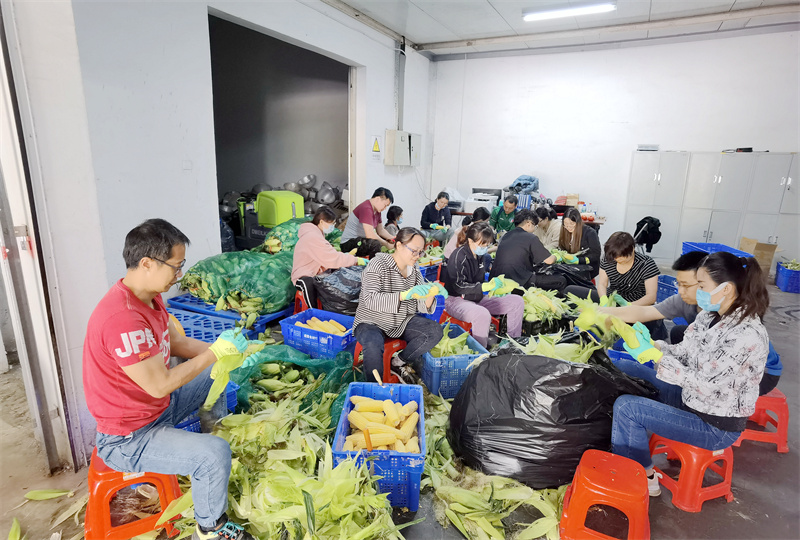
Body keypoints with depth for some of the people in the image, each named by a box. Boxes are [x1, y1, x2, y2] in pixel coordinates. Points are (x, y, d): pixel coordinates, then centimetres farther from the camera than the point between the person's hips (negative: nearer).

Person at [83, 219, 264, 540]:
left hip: (157, 406, 10)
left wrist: (229, 349, -3)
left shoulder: (149, 296, -3)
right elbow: (160, 385, -29)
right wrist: (215, 353, -21)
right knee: (215, 454, -23)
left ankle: (210, 437, 34)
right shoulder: (122, 319, -34)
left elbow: (178, 343, 7)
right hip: (127, 438, -9)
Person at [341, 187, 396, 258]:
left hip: (362, 240, 11)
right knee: (375, 244, -35)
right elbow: (370, 235, -29)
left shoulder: (377, 210, 9)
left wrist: (392, 238, -2)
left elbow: (381, 230, 15)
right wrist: (386, 244, -21)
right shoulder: (366, 209, -22)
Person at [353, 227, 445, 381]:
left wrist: (430, 294, -24)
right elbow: (370, 300, -29)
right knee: (374, 344, -37)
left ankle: (401, 360, -2)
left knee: (436, 331, -15)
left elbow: (421, 306, 0)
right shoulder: (379, 264, -15)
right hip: (371, 323, -6)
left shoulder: (414, 270, 4)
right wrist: (405, 294, -40)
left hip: (402, 322, 6)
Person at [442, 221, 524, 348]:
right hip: (456, 299, -9)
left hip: (476, 298, 9)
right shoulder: (459, 256, -17)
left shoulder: (479, 255, 10)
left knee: (517, 301, -1)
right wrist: (487, 286, -28)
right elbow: (459, 287, -23)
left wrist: (495, 286, 3)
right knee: (483, 314, -41)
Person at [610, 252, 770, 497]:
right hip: (690, 398, 9)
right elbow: (683, 353, 0)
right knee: (623, 368, 6)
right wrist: (650, 344, -17)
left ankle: (644, 477, 8)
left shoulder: (748, 335, -29)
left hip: (716, 424, -8)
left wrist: (655, 355, -27)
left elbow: (705, 384, -28)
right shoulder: (710, 315, -3)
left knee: (626, 407, -17)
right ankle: (639, 436, 19)